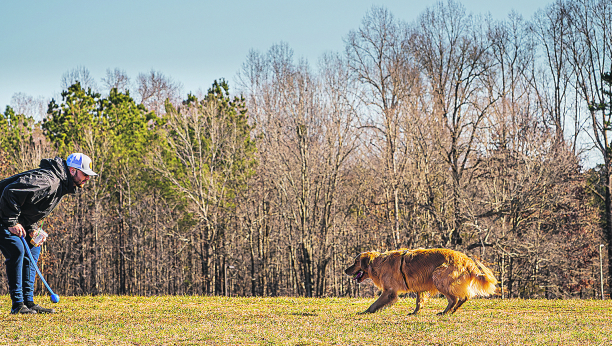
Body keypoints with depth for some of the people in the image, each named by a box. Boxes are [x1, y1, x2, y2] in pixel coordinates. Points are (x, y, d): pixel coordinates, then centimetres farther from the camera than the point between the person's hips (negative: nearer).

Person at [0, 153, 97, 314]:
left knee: (33, 248, 7)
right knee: (16, 250, -19)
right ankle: (18, 304, -14)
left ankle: (28, 302, 9)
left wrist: (32, 229, 2)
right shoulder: (47, 180, -28)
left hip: (16, 219, 11)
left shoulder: (61, 185, 8)